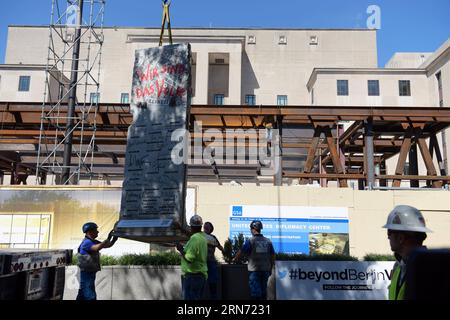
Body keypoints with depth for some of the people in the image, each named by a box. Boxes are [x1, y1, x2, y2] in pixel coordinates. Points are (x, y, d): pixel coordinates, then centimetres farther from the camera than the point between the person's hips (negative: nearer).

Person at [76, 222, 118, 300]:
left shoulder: (94, 242, 11)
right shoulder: (86, 242, -19)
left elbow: (108, 245, 13)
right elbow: (97, 248, -39)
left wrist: (114, 239, -6)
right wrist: (108, 238, -36)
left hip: (91, 272, 10)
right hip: (86, 273, -10)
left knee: (82, 295, 16)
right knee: (90, 297, -9)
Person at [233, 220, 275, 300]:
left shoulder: (250, 241, -10)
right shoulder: (268, 241, 3)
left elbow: (241, 252, -6)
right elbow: (273, 256, 7)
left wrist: (235, 259, 14)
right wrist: (270, 269, 17)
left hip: (254, 270, -4)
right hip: (265, 270, 4)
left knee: (255, 291, 1)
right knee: (263, 291, 14)